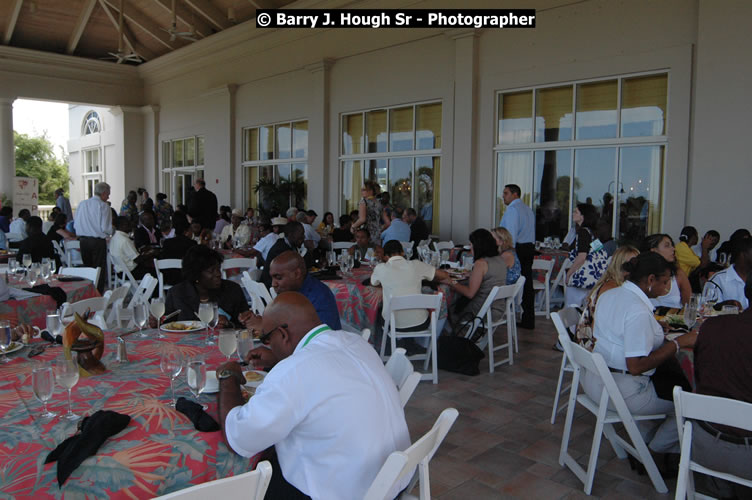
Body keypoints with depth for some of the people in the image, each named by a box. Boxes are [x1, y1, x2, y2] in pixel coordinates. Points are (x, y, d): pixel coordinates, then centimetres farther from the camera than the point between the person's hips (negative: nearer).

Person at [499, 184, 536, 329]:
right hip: (529, 249, 9)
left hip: (516, 250, -9)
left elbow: (511, 234, -17)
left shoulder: (512, 209, -10)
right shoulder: (528, 209, 19)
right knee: (527, 285, 9)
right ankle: (528, 321, 14)